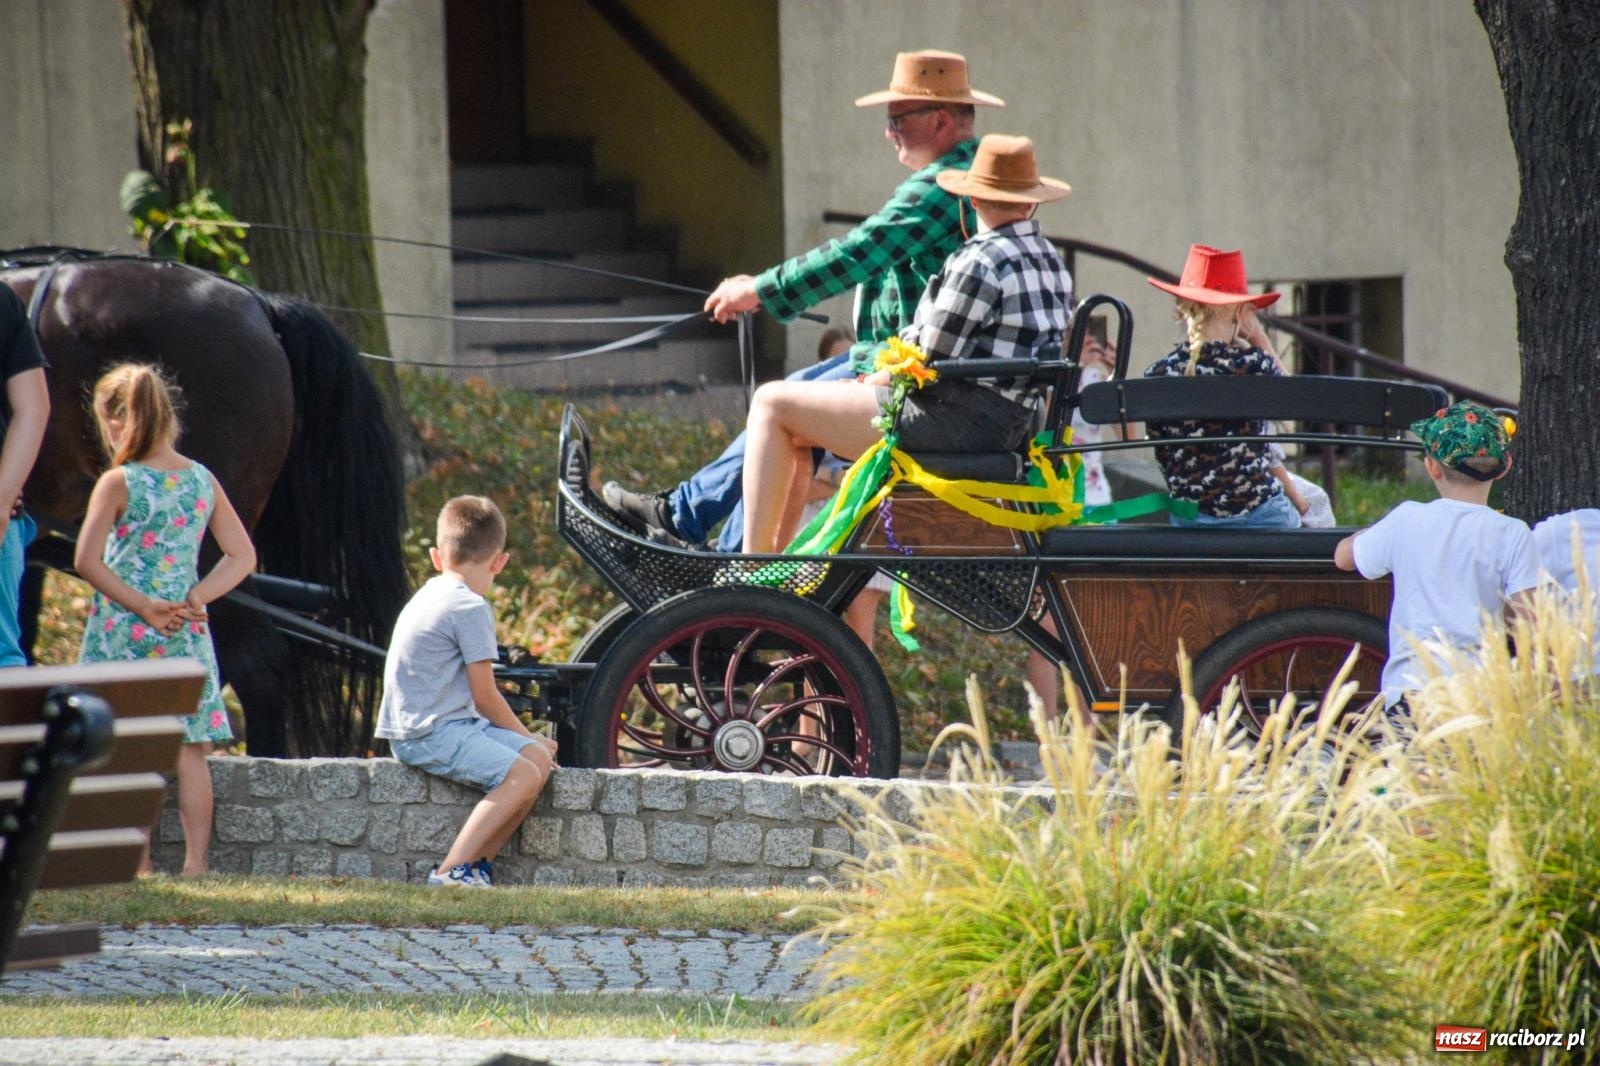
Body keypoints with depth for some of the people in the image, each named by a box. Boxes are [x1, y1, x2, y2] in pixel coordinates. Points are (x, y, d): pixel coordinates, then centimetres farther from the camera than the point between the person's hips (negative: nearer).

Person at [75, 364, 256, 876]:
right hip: (186, 634, 4)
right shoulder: (202, 481, 3)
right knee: (189, 750, 8)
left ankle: (139, 861, 0)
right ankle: (196, 859, 7)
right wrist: (195, 597, -2)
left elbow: (87, 561, -17)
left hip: (124, 631, -4)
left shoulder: (118, 483, -10)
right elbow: (243, 556, 5)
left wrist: (141, 604, -12)